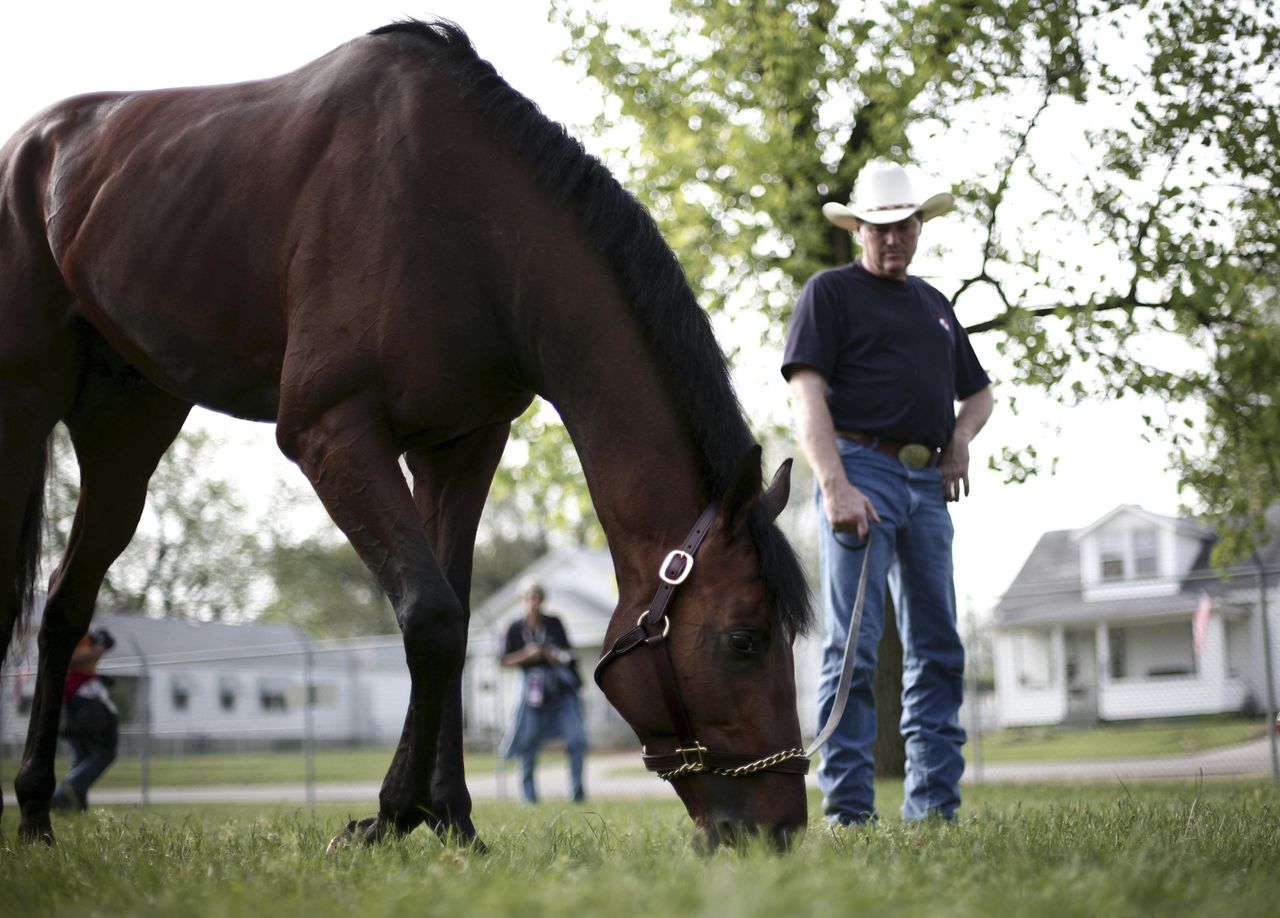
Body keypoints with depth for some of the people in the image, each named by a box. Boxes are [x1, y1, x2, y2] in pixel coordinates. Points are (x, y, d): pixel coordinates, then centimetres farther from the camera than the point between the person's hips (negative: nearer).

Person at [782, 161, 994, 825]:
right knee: (853, 645, -11)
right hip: (862, 469, -7)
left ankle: (934, 804, 9)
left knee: (937, 648, 5)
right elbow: (807, 394, -8)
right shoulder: (830, 292, 4)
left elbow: (978, 391, 33)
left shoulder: (933, 304, 24)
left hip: (928, 482, 7)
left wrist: (961, 436, 9)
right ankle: (847, 808, -11)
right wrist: (835, 486, -21)